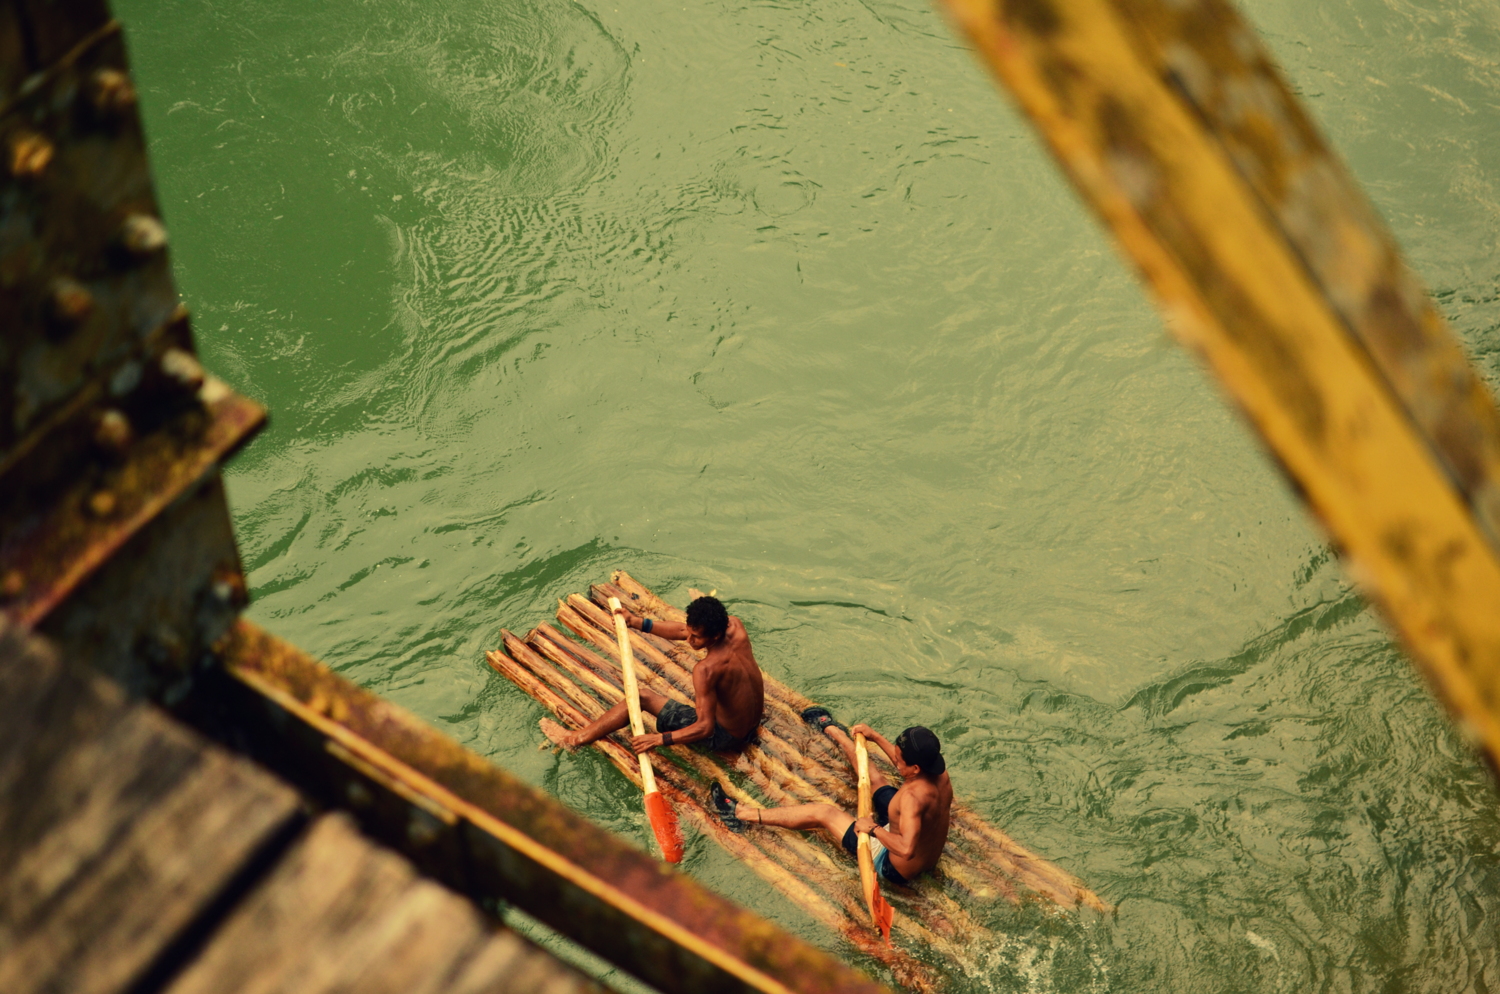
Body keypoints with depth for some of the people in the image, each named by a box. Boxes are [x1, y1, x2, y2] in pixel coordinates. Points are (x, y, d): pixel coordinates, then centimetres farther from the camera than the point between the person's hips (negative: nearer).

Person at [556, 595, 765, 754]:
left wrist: (659, 739, -32)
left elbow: (705, 728, -31)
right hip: (753, 727, 7)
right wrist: (638, 622, -2)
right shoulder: (734, 624, -13)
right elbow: (683, 631, 1)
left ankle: (581, 737, 13)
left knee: (643, 697, 1)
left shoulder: (707, 669, -34)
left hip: (726, 738, -7)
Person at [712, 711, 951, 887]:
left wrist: (873, 828, -34)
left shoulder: (913, 797, -40)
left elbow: (906, 849, -48)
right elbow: (905, 759, 9)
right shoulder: (939, 772, -14)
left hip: (896, 868, -7)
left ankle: (744, 815, 13)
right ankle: (836, 732, 53)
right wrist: (876, 737, 9)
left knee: (824, 813, 0)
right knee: (874, 779, 23)